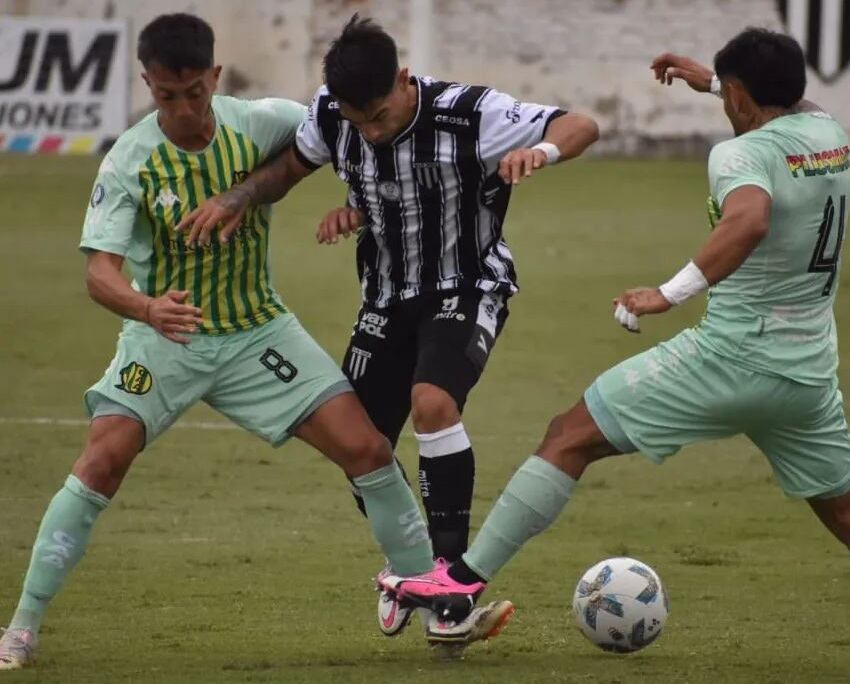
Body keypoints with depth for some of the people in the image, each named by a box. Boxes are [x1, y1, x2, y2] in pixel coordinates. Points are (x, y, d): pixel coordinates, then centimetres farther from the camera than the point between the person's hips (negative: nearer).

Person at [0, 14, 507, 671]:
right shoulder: (129, 162, -18)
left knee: (368, 449, -7)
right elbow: (100, 271, -25)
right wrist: (147, 308, -46)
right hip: (165, 336, -2)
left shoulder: (260, 123, -13)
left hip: (258, 330, 2)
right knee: (104, 458, -21)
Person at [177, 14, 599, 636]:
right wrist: (236, 199, -12)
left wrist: (540, 150, -50)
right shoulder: (330, 115, -13)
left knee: (432, 401, -33)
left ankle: (451, 568, -20)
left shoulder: (469, 115, -26)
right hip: (388, 299, 5)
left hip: (468, 291, -5)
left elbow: (582, 127, -27)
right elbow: (290, 167, 8)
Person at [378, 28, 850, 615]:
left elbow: (748, 220, -38)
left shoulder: (743, 154, -15)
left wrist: (672, 294, -37)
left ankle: (468, 576, -7)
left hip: (732, 354, -7)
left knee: (570, 437, -1)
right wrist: (710, 80, 39)